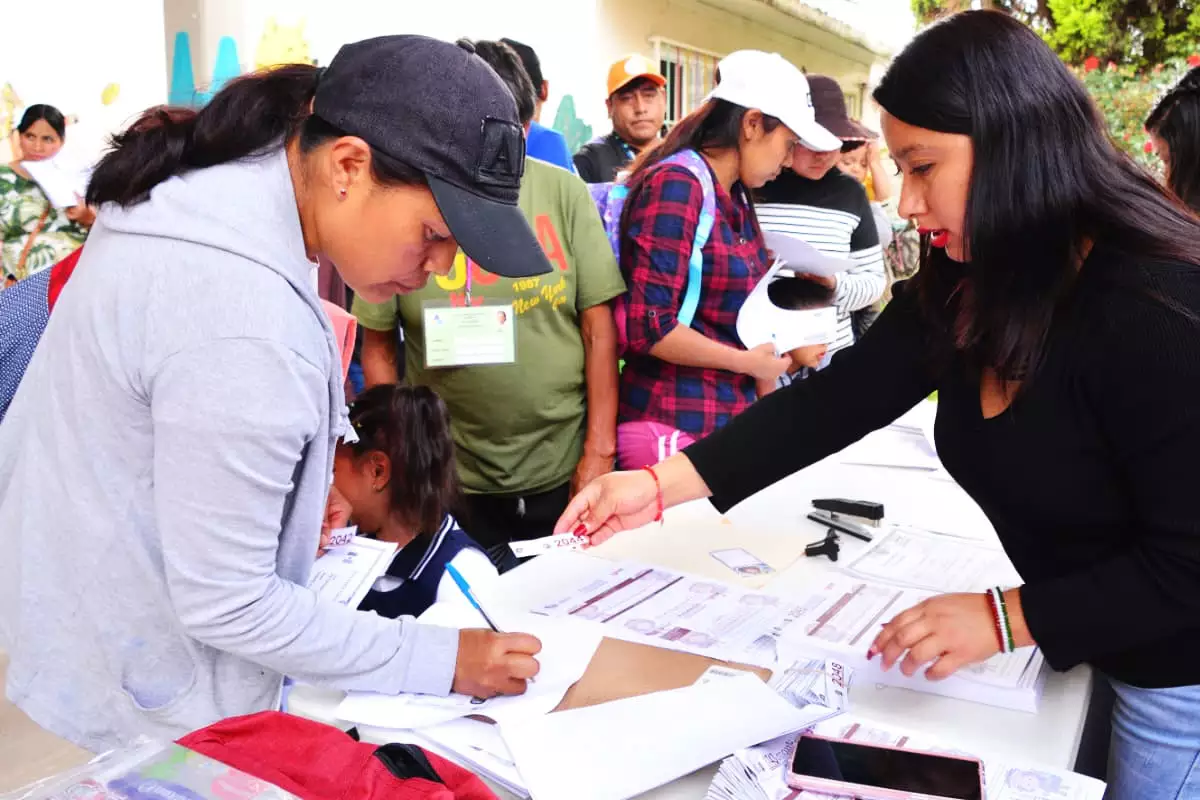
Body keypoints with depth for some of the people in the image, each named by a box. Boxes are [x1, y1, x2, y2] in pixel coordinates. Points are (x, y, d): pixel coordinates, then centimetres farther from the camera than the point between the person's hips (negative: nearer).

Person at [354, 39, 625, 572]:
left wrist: (600, 449, -5)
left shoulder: (562, 193, -5)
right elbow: (377, 345, 0)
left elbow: (598, 328, -3)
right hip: (454, 481, -1)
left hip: (565, 470, 1)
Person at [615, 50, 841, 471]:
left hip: (730, 415, 8)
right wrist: (747, 363, -12)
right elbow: (648, 326, -21)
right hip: (673, 425, -8)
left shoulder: (738, 195, 10)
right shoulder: (676, 185, -15)